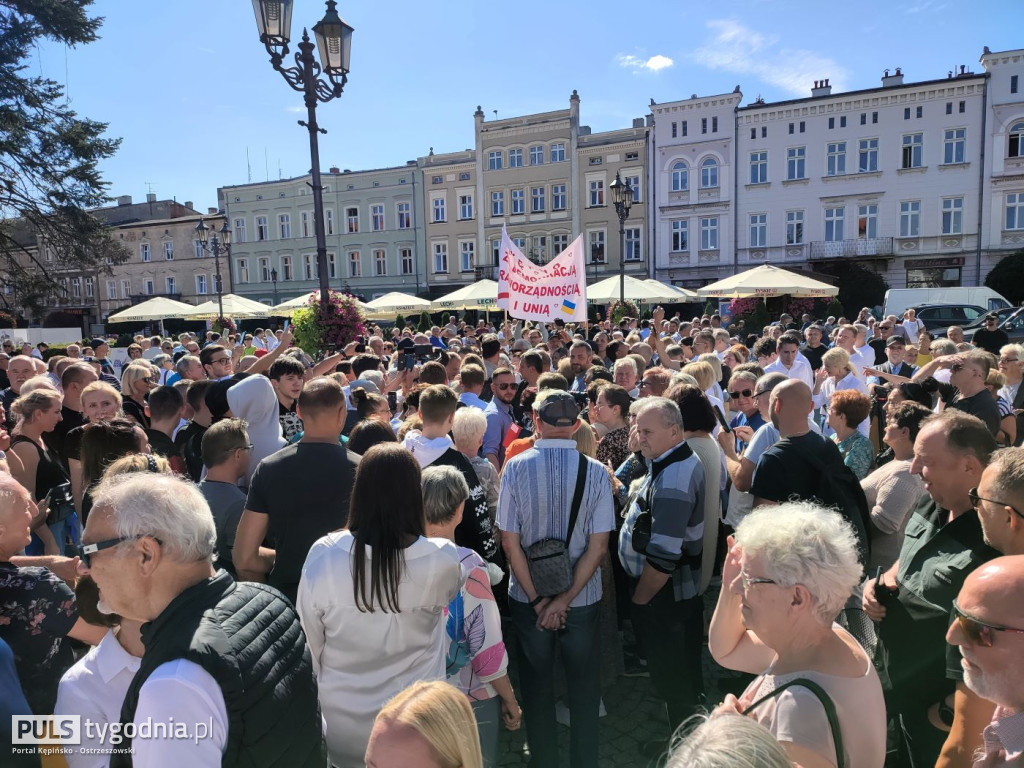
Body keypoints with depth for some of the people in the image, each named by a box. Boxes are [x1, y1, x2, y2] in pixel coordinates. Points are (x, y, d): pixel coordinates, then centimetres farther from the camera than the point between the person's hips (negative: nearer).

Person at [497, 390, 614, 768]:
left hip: (526, 597, 0)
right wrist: (565, 599, -10)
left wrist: (538, 600, -8)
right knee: (584, 689, 20)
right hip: (583, 598, 0)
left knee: (537, 688, 20)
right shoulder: (596, 472, -13)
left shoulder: (515, 467, -13)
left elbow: (509, 542, -13)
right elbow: (598, 545, -13)